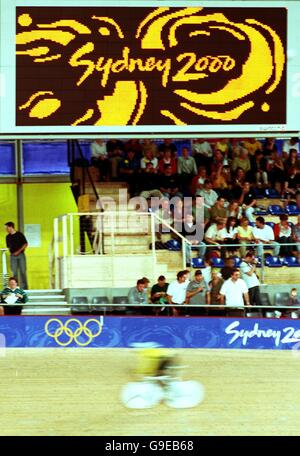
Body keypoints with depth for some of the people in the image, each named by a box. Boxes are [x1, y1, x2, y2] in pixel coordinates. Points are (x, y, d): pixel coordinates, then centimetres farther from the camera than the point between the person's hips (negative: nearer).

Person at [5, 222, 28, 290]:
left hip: (21, 255, -3)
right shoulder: (8, 237, 10)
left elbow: (25, 244, -3)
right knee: (14, 272, 0)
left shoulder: (19, 234, -2)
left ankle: (24, 287, 2)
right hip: (13, 256, 3)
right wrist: (11, 252, 4)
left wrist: (18, 251, -10)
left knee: (22, 271, -3)